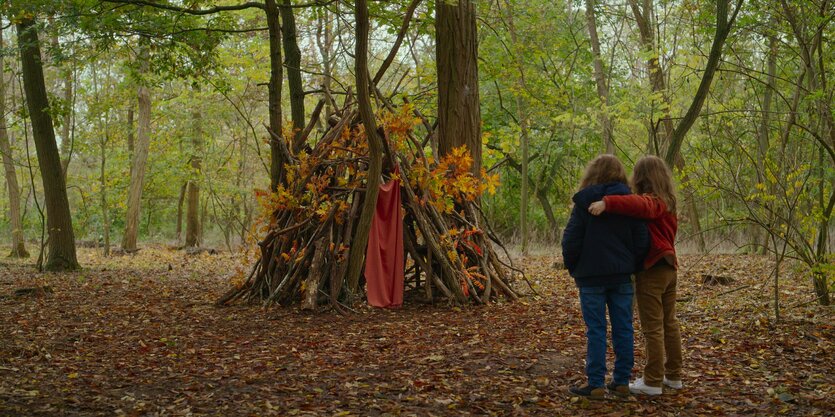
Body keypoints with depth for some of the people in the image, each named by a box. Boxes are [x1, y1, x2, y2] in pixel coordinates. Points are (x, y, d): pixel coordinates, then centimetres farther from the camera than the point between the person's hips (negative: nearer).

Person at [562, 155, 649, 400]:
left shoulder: (584, 203, -6)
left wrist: (573, 269, 7)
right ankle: (622, 382, 14)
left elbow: (571, 241, -6)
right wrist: (631, 266, 13)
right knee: (623, 329, 9)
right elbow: (641, 241, 2)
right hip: (622, 276, 3)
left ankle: (596, 385, 1)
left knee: (596, 331, 0)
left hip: (591, 277, -3)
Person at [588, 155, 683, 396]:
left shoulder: (651, 201, -15)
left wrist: (607, 203, -47)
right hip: (669, 268, 9)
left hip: (651, 270, -9)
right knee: (670, 323, 16)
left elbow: (638, 204, -38)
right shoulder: (667, 202, 14)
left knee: (653, 328, -5)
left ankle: (653, 382, -1)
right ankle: (673, 375, 24)